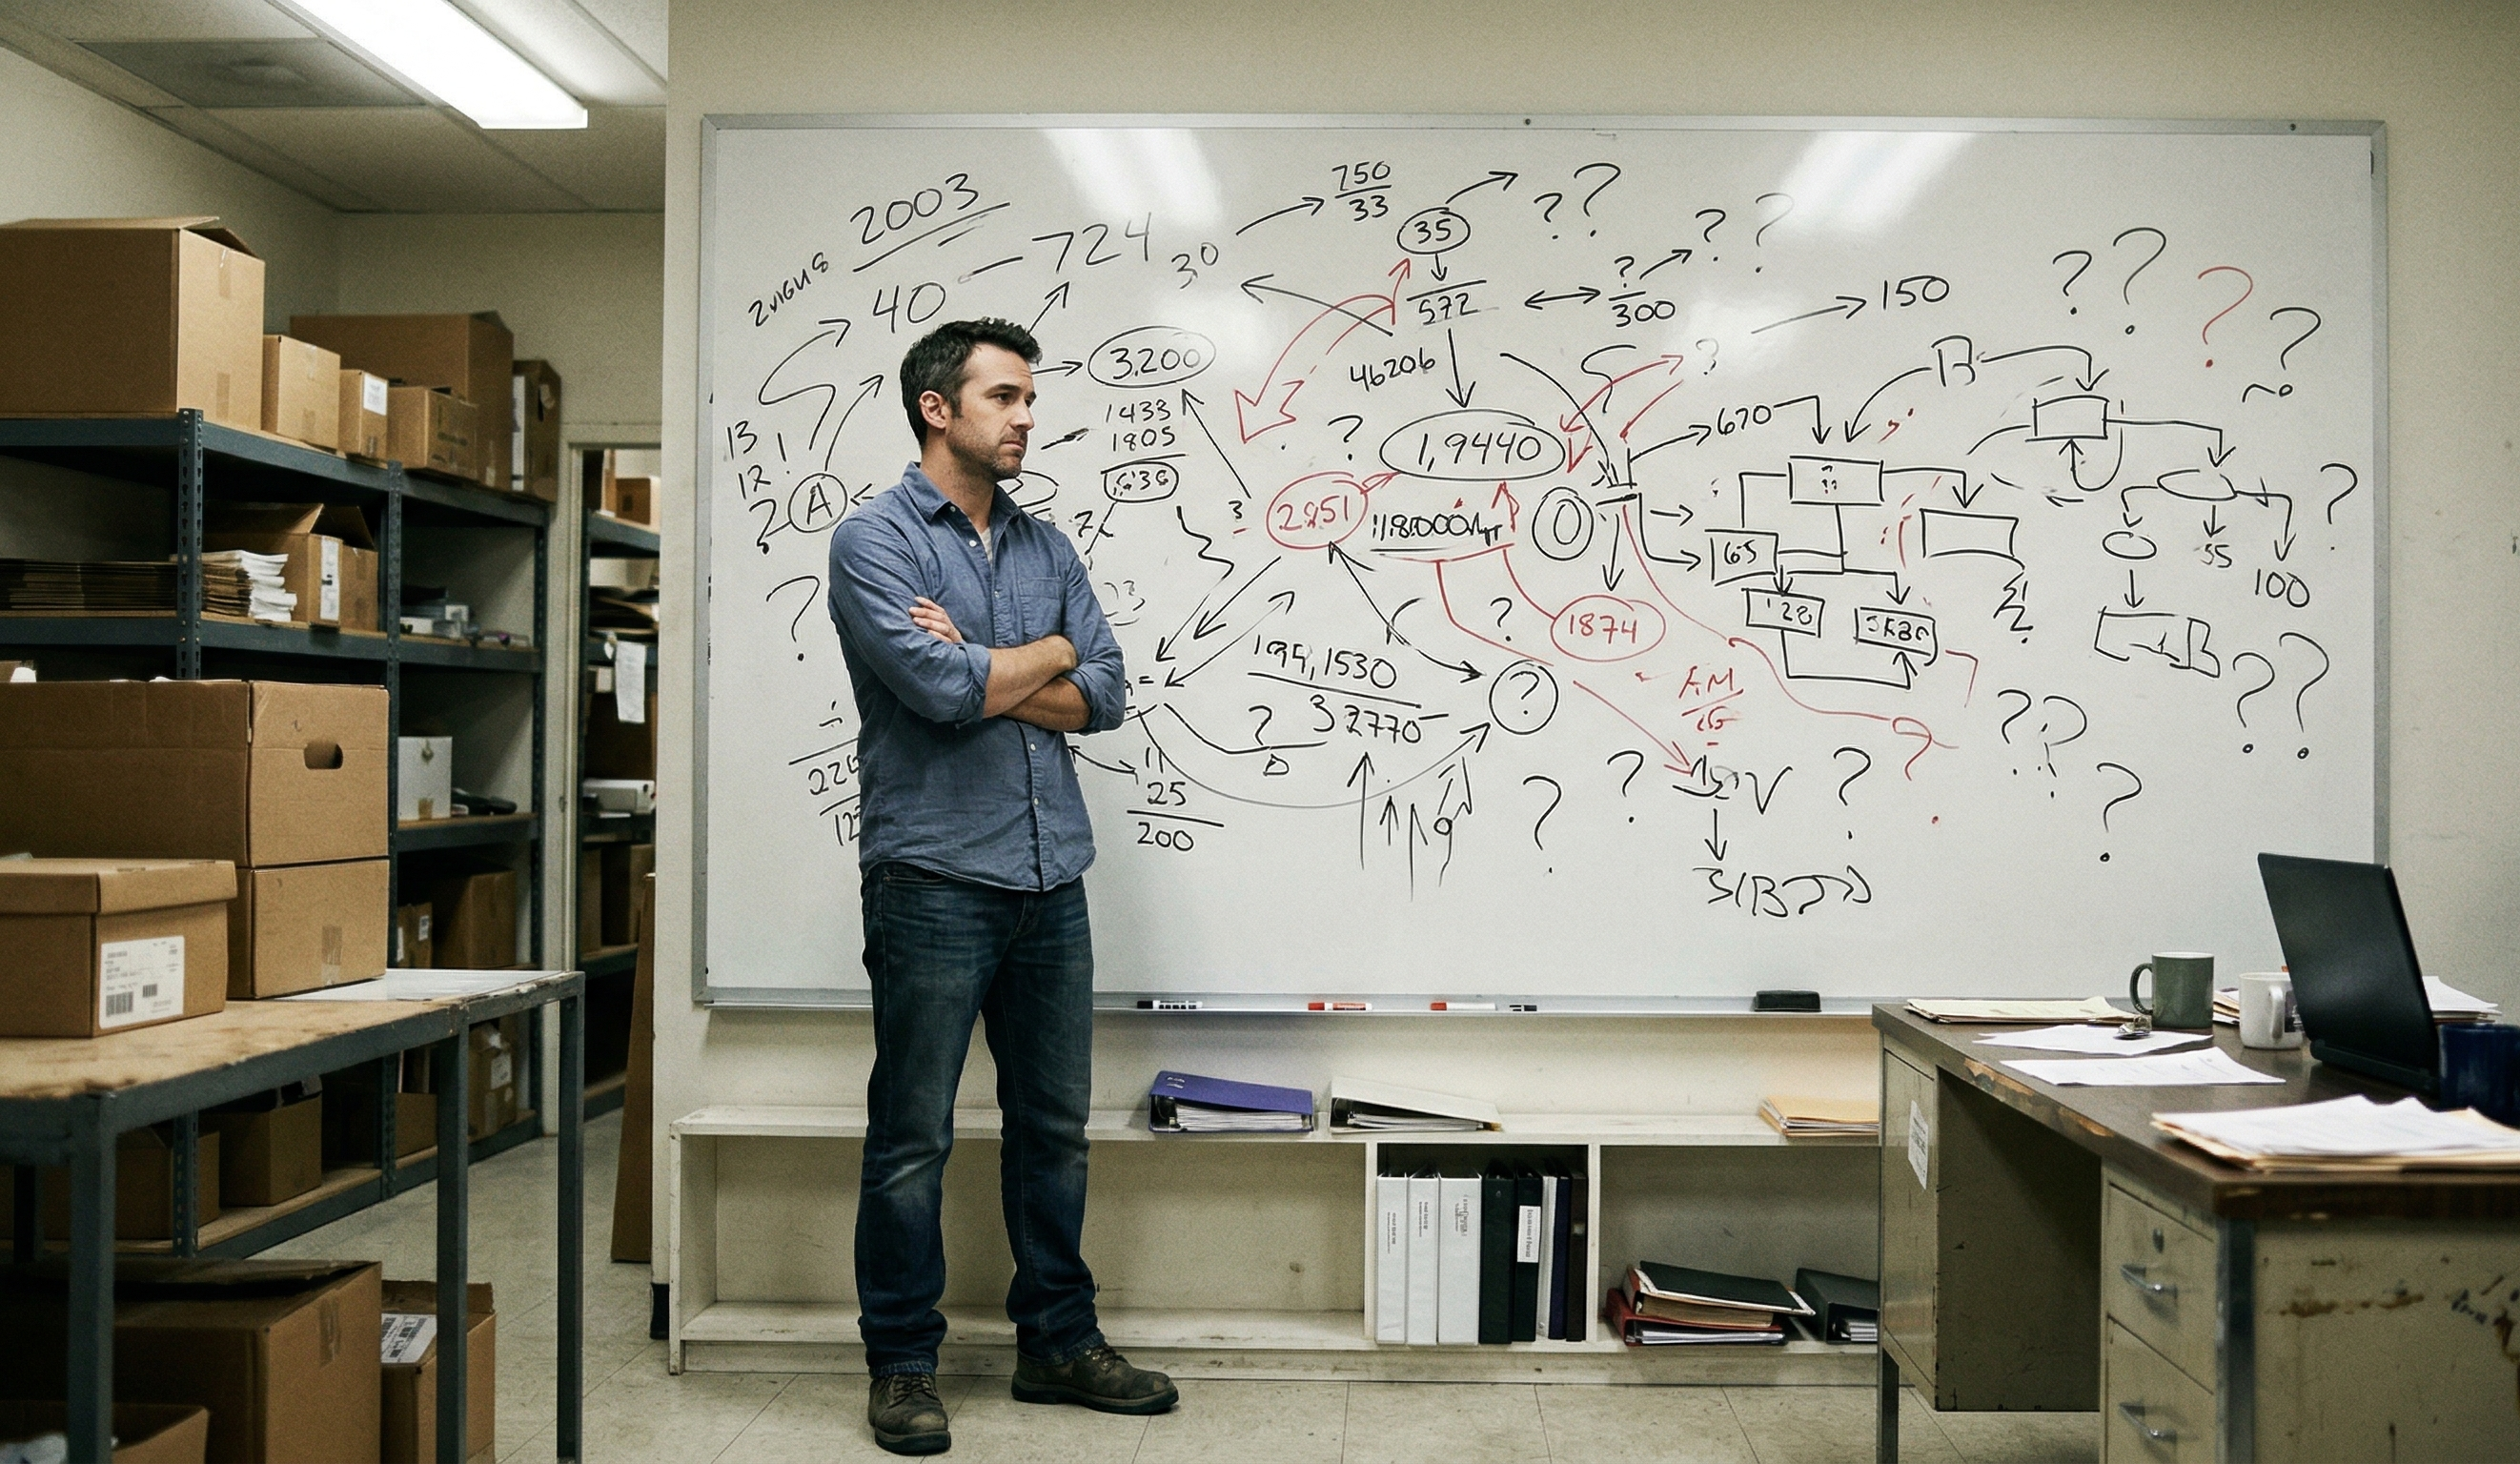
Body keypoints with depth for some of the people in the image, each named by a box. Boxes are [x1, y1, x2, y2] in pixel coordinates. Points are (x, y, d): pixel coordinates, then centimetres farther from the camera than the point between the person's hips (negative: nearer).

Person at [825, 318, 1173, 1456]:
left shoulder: (1047, 547, 13)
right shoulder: (875, 540, -5)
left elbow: (1104, 695, 3)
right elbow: (940, 690, -18)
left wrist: (977, 673, -9)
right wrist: (1047, 654, -2)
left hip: (1051, 883, 6)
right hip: (934, 881, -6)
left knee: (1054, 1126, 13)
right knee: (912, 1139, 3)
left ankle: (1058, 1343, 27)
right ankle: (901, 1367, 17)